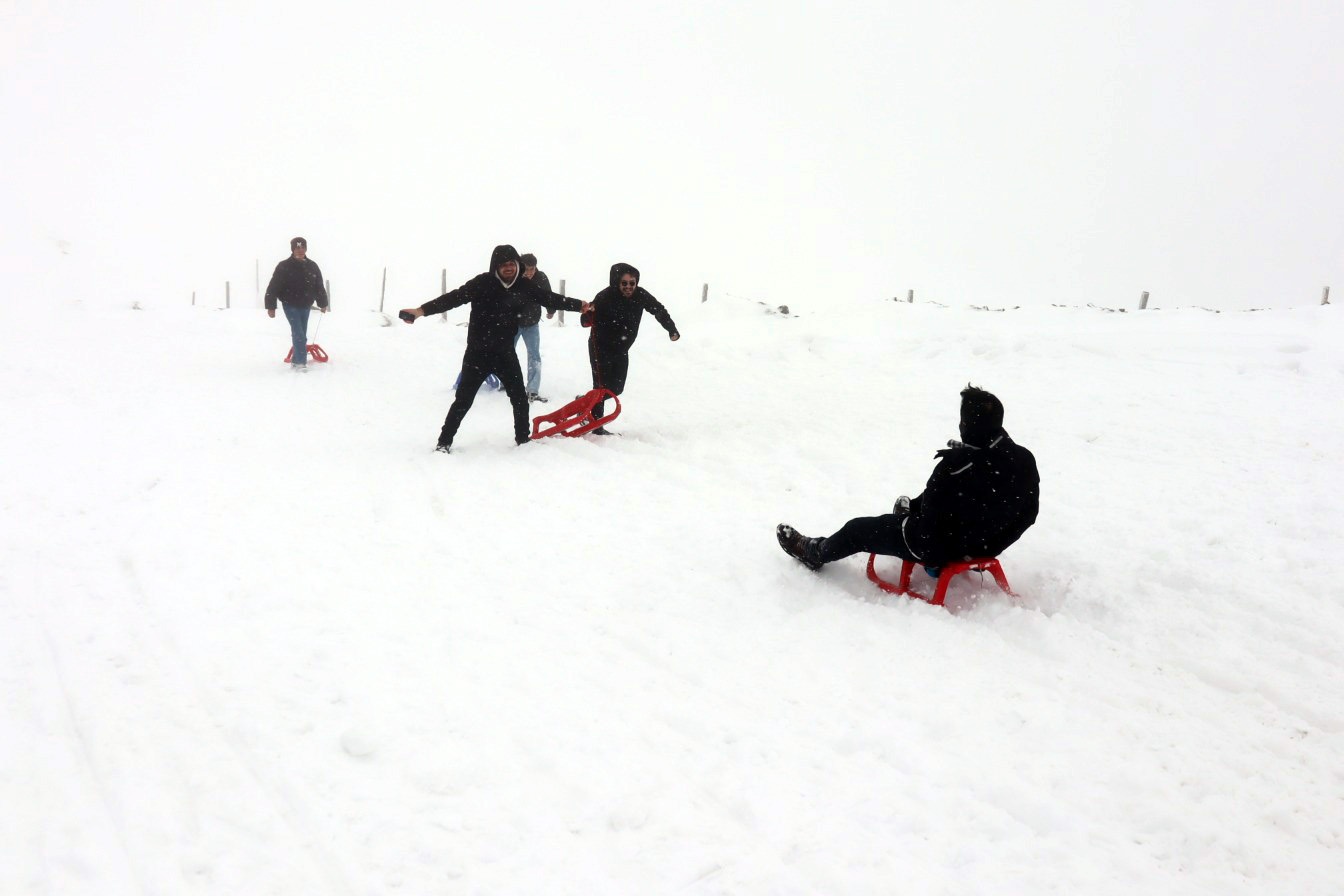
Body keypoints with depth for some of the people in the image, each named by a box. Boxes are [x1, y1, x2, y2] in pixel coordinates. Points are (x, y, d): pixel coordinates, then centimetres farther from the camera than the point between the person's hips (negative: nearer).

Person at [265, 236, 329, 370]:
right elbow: (273, 287, -12)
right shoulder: (284, 267, -12)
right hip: (290, 305, -5)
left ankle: (296, 359, 25)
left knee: (302, 335, 12)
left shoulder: (312, 266, 2)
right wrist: (270, 306, -14)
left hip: (305, 306, 5)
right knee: (299, 334, -12)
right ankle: (300, 362, -7)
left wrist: (323, 303, 16)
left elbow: (319, 287, 12)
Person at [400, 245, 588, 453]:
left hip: (505, 352, 4)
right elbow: (454, 298, -26)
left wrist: (580, 305, 10)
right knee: (464, 399, -1)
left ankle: (523, 437, 31)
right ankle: (444, 442, 9)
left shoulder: (524, 286, -3)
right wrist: (421, 310, -36)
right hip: (478, 352, -4)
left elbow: (550, 298, 8)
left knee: (519, 397, 13)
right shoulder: (482, 283, -17)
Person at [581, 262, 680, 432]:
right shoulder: (605, 297, -26)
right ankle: (596, 425, 6)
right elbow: (586, 319, -28)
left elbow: (659, 310, 1)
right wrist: (587, 317, -51)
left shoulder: (641, 295, -13)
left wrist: (672, 329, -5)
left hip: (621, 350, 6)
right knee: (602, 387, -8)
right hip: (601, 349, -6)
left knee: (617, 388, 12)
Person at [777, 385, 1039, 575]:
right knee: (911, 506, 33)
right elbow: (1028, 514, -2)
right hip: (988, 545, 6)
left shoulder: (954, 467, -35)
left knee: (858, 530, 15)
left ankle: (814, 553, 43)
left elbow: (929, 518, -23)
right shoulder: (1024, 460, -17)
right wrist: (996, 543, 15)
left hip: (940, 546, -6)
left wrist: (908, 508, 1)